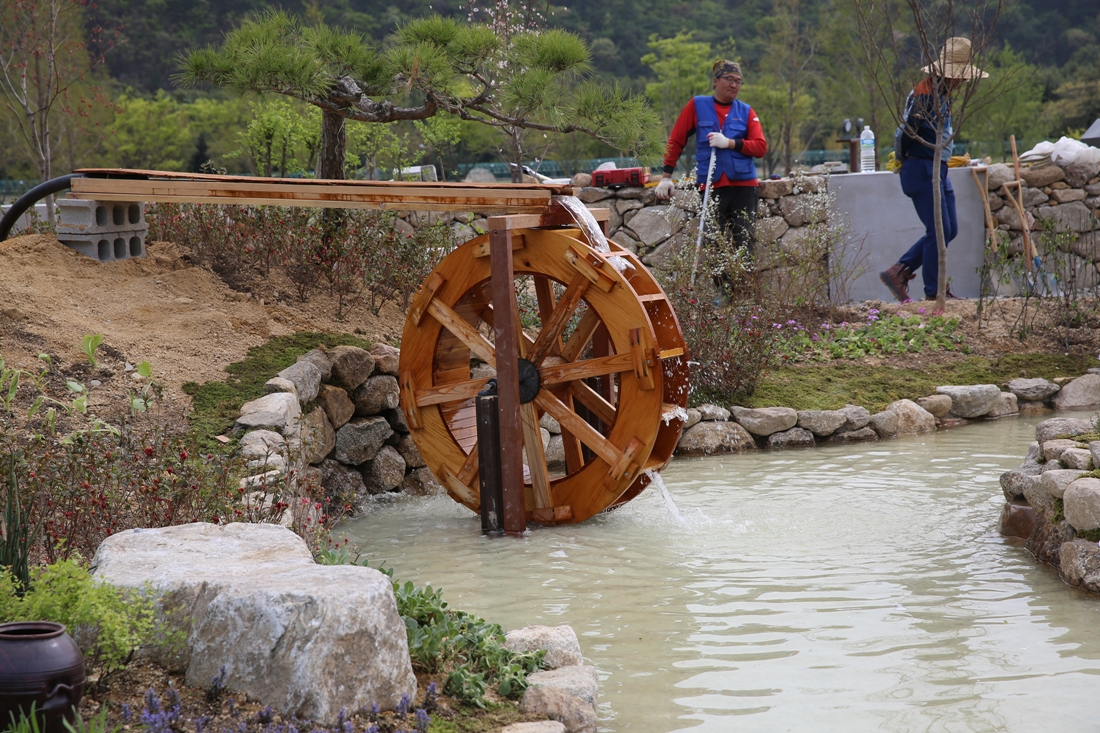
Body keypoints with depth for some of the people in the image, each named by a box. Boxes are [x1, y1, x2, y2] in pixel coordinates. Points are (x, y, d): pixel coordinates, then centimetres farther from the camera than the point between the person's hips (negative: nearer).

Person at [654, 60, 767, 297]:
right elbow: (676, 141, 8)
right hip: (711, 186, -1)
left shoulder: (746, 112, 8)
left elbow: (761, 147, -1)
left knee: (744, 243, -3)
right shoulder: (697, 106, 6)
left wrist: (730, 143, -14)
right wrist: (667, 176, 3)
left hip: (743, 186, 1)